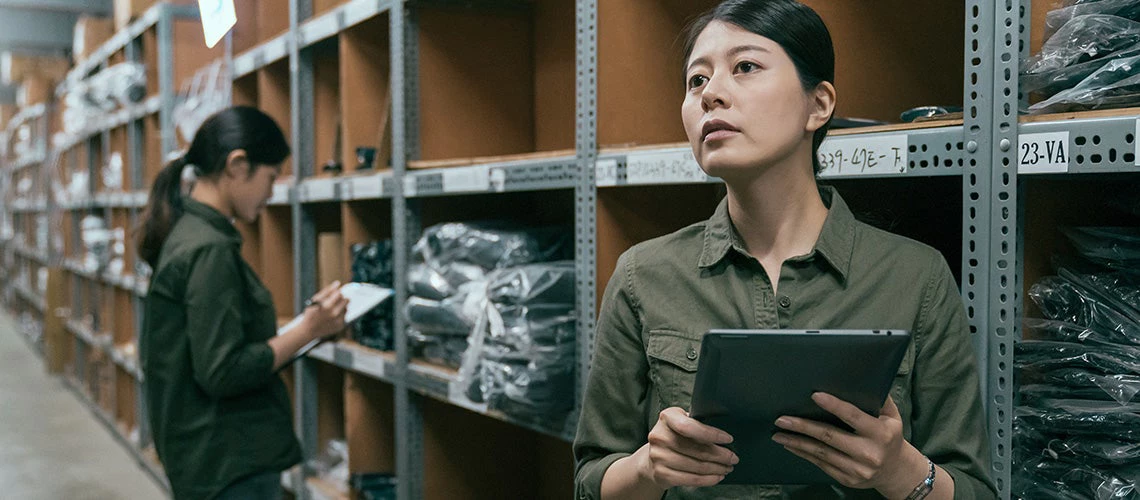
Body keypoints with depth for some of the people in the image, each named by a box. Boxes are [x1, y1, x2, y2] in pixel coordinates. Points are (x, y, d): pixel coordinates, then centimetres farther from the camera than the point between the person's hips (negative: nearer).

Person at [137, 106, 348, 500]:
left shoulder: (183, 234, 10)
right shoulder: (210, 250, -19)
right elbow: (222, 373, -22)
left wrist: (288, 331, 11)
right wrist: (307, 331, -16)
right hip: (231, 464, -10)